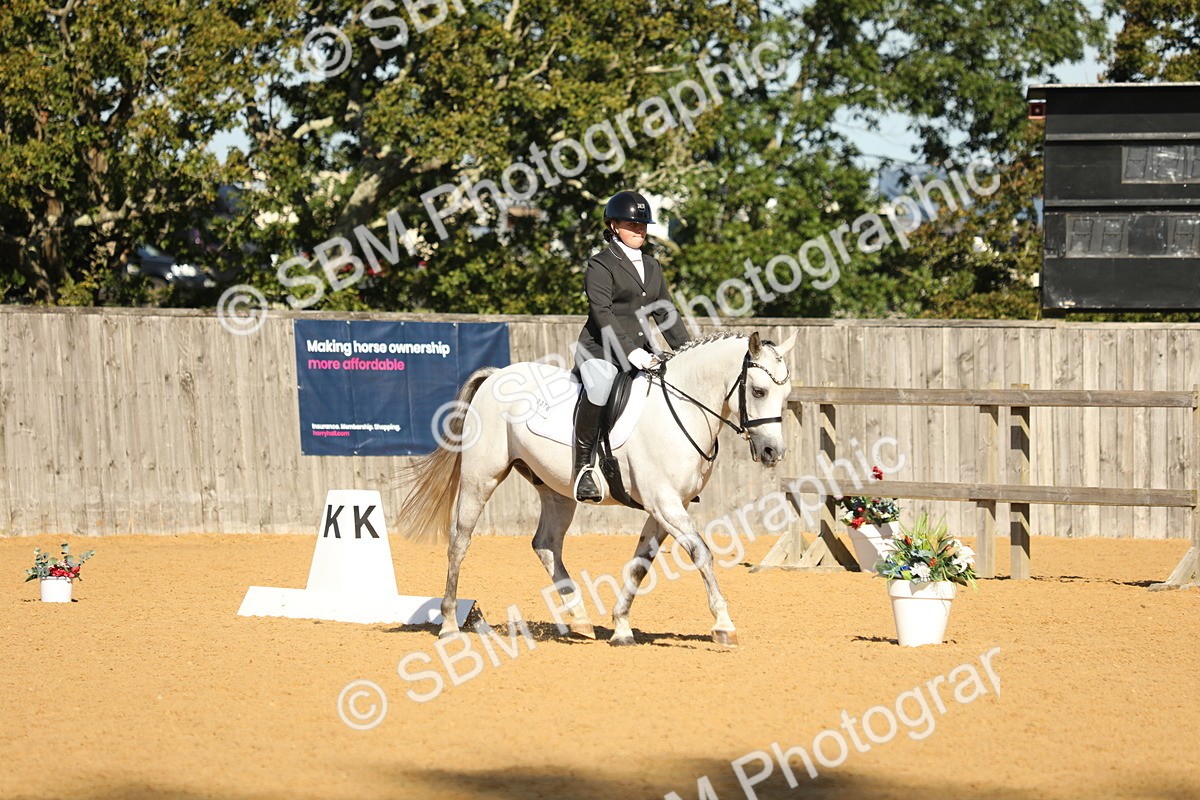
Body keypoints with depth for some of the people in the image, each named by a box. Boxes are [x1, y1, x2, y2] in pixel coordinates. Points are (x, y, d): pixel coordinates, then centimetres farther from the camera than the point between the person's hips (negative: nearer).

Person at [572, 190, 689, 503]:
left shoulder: (652, 267, 20)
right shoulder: (601, 265, -3)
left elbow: (665, 313, 20)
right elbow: (602, 313, -14)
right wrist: (631, 352, -23)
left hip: (639, 351, 7)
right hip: (601, 348, -7)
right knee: (599, 388, -37)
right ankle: (583, 465, -30)